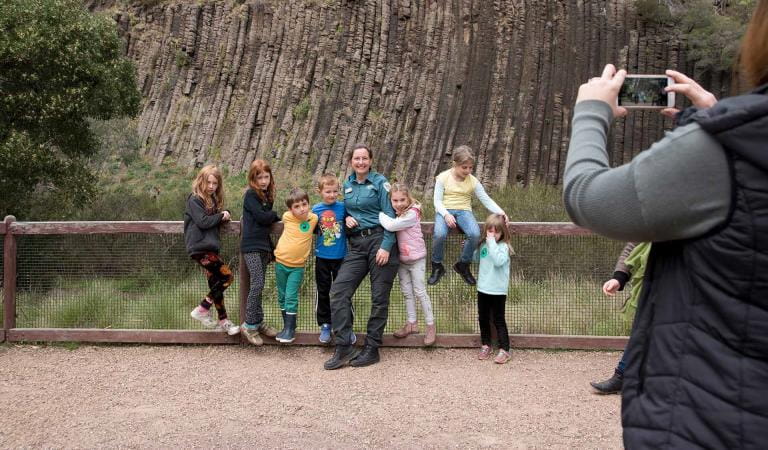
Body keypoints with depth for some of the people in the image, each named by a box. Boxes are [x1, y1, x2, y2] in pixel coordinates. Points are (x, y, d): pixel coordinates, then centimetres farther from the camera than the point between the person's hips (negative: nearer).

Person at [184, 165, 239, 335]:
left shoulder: (213, 200, 17)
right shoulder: (195, 200, -7)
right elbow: (202, 221, -17)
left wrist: (225, 216, -3)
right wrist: (220, 216, -7)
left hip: (210, 247, 8)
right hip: (200, 247, -8)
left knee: (216, 284, 10)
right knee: (226, 276, -13)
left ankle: (223, 321, 16)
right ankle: (202, 310, -4)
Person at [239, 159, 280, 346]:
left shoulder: (267, 196, 17)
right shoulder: (251, 194, -6)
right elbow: (261, 217, -16)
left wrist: (271, 248, 12)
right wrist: (276, 216, 4)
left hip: (263, 245, 7)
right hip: (251, 245, -7)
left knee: (258, 285, 8)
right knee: (257, 283, -13)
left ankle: (259, 322, 13)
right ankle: (249, 324, -6)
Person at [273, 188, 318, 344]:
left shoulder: (314, 218, -9)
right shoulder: (287, 217, -9)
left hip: (297, 266, -2)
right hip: (280, 262, 2)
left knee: (291, 297, -6)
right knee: (282, 297, 11)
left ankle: (290, 329, 3)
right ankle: (286, 326, 24)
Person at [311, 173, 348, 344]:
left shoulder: (343, 207, -7)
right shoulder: (316, 209, 0)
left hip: (340, 256, -2)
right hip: (322, 257, 2)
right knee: (323, 293, 11)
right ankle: (325, 325, 23)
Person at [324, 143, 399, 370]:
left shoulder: (380, 182, -1)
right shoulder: (347, 185, 15)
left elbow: (390, 216, -6)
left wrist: (386, 247, -14)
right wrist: (347, 218, 4)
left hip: (380, 241, -5)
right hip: (356, 245, 5)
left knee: (379, 297, 0)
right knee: (339, 290, -9)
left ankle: (371, 349, 12)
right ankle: (343, 348, -5)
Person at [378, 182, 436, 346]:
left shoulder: (411, 214, -24)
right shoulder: (395, 214, 1)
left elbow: (391, 225, -35)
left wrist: (379, 213, -24)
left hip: (416, 259, -7)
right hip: (401, 259, 7)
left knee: (420, 292, 2)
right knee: (407, 292, 14)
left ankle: (430, 326, 15)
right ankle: (411, 323, 26)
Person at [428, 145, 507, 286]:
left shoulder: (473, 181, 6)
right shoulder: (443, 177, 0)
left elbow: (486, 199, 2)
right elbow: (437, 201, -4)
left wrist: (500, 212, -15)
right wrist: (446, 215, -23)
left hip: (464, 211, 2)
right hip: (445, 211, -2)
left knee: (475, 234, -29)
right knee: (439, 234, -35)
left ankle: (463, 264, -3)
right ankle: (437, 266, -8)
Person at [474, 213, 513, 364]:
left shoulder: (503, 246, -15)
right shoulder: (483, 244, 5)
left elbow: (499, 261, -33)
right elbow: (476, 258, 20)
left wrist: (492, 242, -30)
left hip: (497, 291, -6)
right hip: (483, 288, 6)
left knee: (498, 320, 0)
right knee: (483, 318, 16)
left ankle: (504, 350, 8)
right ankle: (485, 346, 30)